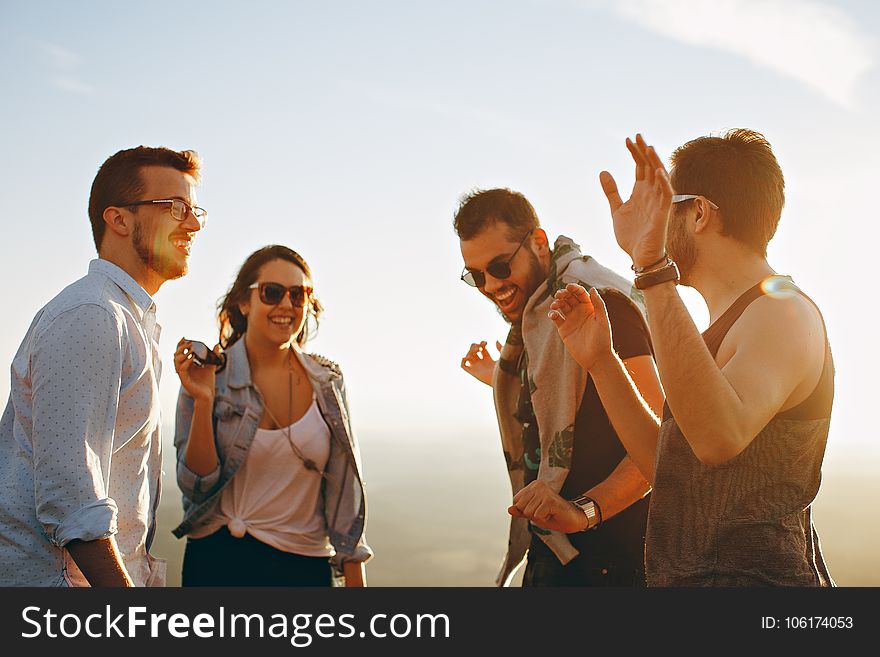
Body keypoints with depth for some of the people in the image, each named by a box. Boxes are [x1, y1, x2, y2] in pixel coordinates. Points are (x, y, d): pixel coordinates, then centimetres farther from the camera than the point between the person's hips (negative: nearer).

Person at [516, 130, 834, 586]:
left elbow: (720, 438, -34)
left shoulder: (782, 312, -12)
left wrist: (654, 272, -36)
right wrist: (599, 361, 11)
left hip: (752, 575, -9)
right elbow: (673, 473, 16)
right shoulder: (731, 322, 18)